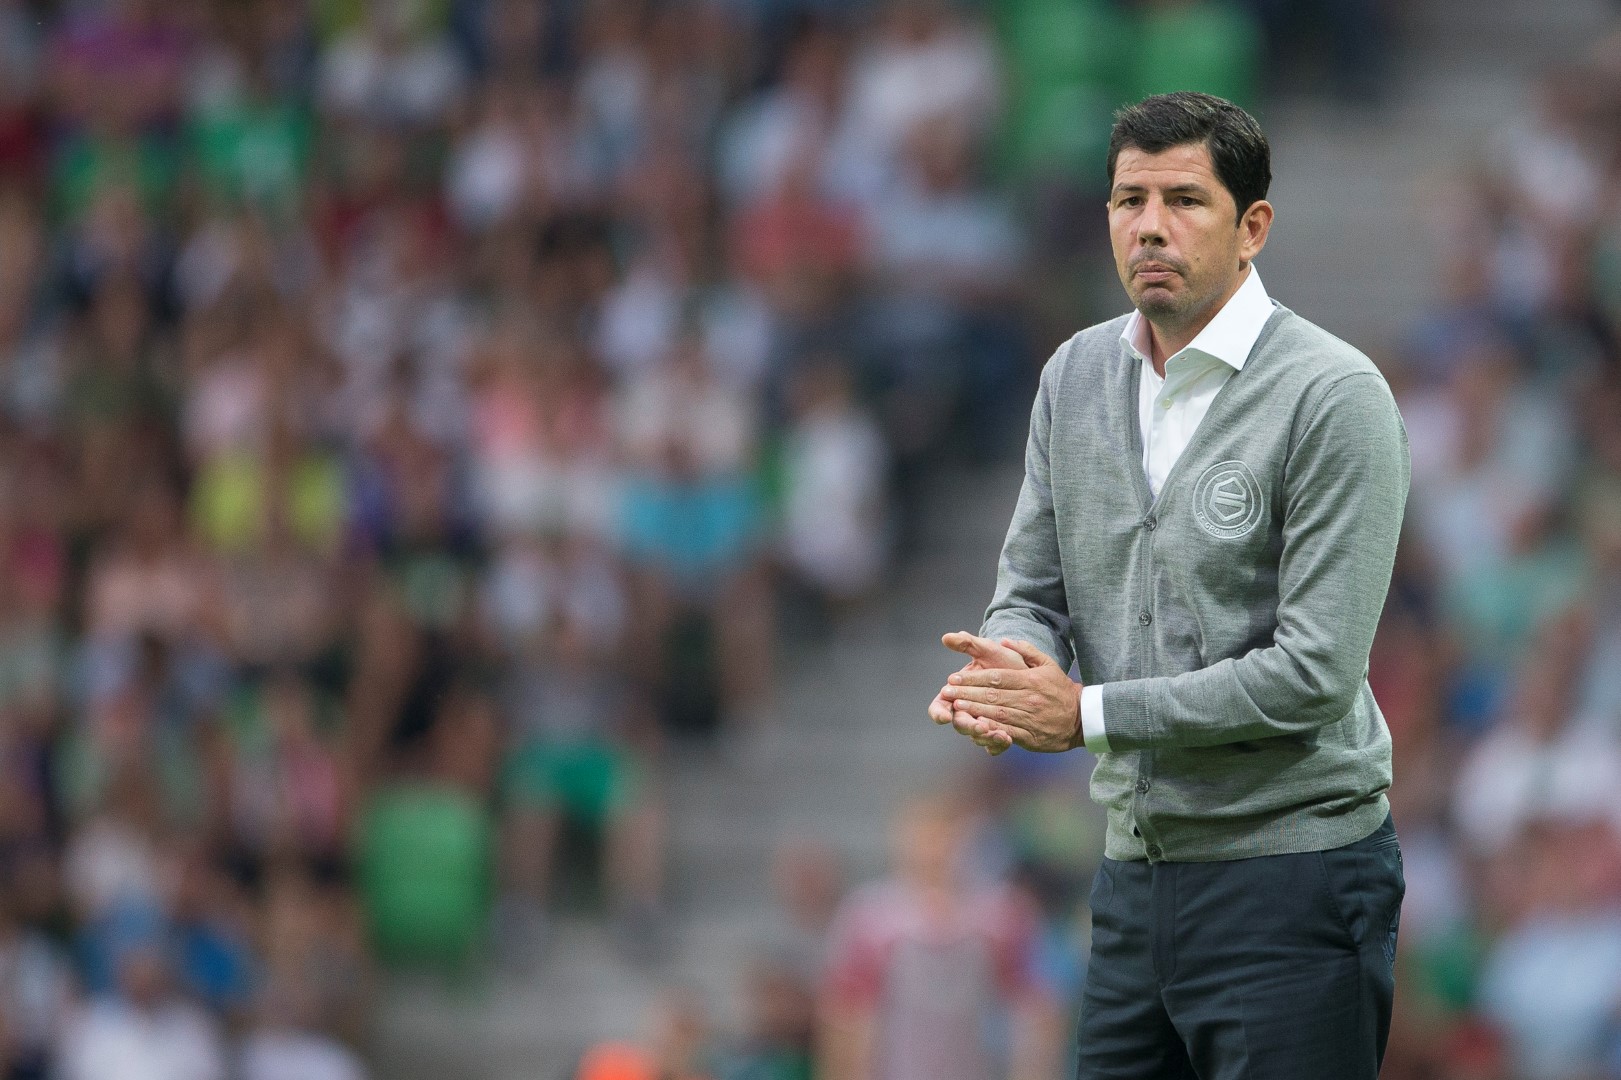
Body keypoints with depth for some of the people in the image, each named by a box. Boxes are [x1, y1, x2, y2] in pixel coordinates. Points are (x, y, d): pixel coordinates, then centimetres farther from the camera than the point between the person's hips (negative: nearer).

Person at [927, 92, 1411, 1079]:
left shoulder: (1333, 395, -12)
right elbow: (1033, 588, 13)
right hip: (1137, 876, 7)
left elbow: (1314, 672, -17)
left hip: (1293, 879, -7)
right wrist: (1010, 672, -12)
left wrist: (1089, 713, -16)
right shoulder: (1076, 377, 10)